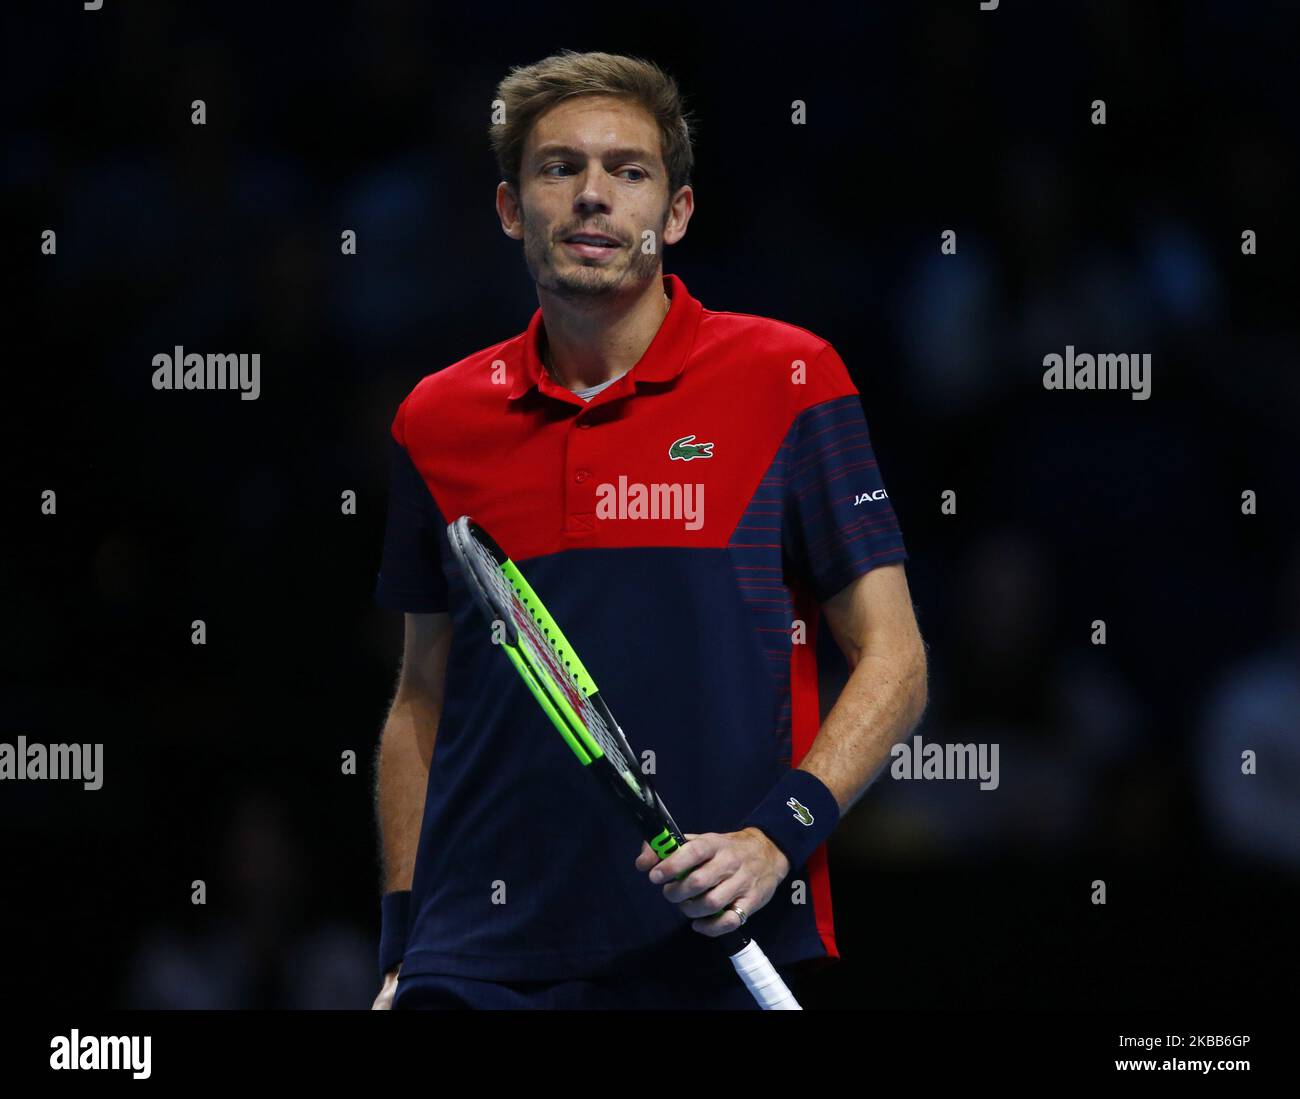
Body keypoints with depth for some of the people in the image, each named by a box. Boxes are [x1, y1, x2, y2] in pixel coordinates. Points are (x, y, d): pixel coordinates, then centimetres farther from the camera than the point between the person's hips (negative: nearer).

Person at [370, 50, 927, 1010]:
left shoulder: (788, 380, 0)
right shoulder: (438, 419, 9)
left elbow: (893, 664, -1)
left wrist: (776, 838, -15)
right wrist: (399, 948, 10)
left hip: (717, 957, -2)